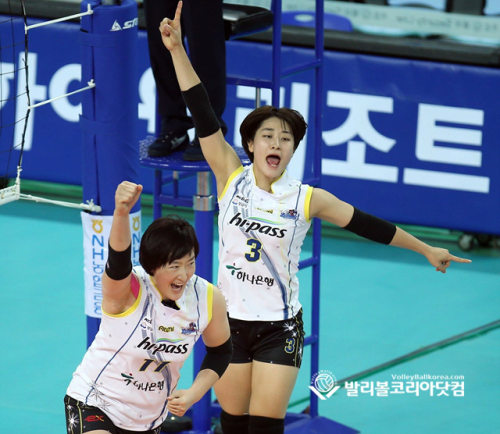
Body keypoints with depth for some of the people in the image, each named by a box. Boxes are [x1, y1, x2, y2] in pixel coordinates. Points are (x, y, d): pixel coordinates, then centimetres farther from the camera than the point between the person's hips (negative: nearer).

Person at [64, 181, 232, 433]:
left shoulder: (209, 299, -12)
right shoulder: (126, 290, -25)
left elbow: (220, 350, 5)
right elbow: (118, 259, -48)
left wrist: (193, 394, -11)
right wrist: (121, 212, -67)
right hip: (94, 404, -5)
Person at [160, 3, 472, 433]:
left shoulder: (307, 199, -5)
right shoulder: (231, 178, -4)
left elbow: (366, 224, 4)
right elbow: (203, 115, -10)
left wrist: (426, 250, 10)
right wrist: (177, 49, -16)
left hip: (280, 328, -1)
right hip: (231, 320, 1)